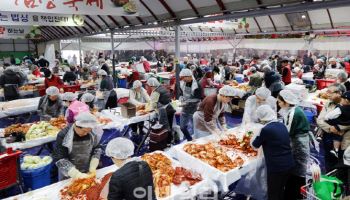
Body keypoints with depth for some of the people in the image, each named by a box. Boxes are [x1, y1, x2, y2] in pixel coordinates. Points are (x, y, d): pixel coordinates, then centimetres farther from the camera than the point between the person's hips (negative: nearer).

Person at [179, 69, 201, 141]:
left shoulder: (196, 85, -17)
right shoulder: (183, 83, 1)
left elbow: (198, 99, -17)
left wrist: (187, 102, -18)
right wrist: (182, 99, -6)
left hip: (193, 109, -6)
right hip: (185, 109, 6)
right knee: (182, 127, 13)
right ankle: (189, 140, 34)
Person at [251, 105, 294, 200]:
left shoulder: (266, 129, -20)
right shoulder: (282, 125, 3)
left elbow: (255, 145, -5)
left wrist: (254, 138, 15)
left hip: (276, 167, -7)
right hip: (289, 164, 7)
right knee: (281, 190, 25)